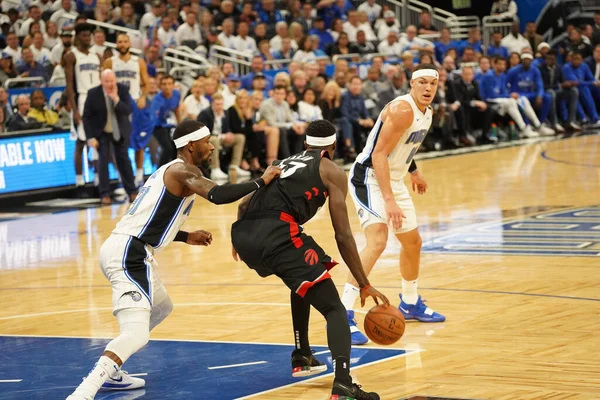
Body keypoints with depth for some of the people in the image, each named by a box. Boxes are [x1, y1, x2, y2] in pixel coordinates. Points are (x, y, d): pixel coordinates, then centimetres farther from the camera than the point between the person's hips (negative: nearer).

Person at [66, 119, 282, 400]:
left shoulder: (169, 171, 22)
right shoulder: (183, 171, -8)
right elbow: (218, 195, -25)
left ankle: (110, 373, 31)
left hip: (119, 249, 10)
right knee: (136, 334, -22)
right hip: (128, 255, -10)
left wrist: (186, 237, 28)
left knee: (161, 308, 33)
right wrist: (261, 182, -12)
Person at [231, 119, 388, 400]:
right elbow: (342, 235, 8)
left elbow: (244, 204, 29)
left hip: (242, 233, 7)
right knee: (334, 309, -4)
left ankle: (301, 358, 40)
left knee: (303, 283, 36)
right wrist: (364, 285, 12)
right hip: (277, 232, -7)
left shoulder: (284, 163, 33)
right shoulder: (332, 171, 16)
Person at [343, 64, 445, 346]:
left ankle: (410, 304, 44)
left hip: (393, 180, 10)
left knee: (413, 242, 21)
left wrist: (413, 170, 35)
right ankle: (342, 315, -29)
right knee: (377, 241, -27)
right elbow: (378, 155, -28)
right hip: (369, 178, -10)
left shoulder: (426, 112, 6)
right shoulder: (402, 110, -24)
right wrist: (389, 200, -33)